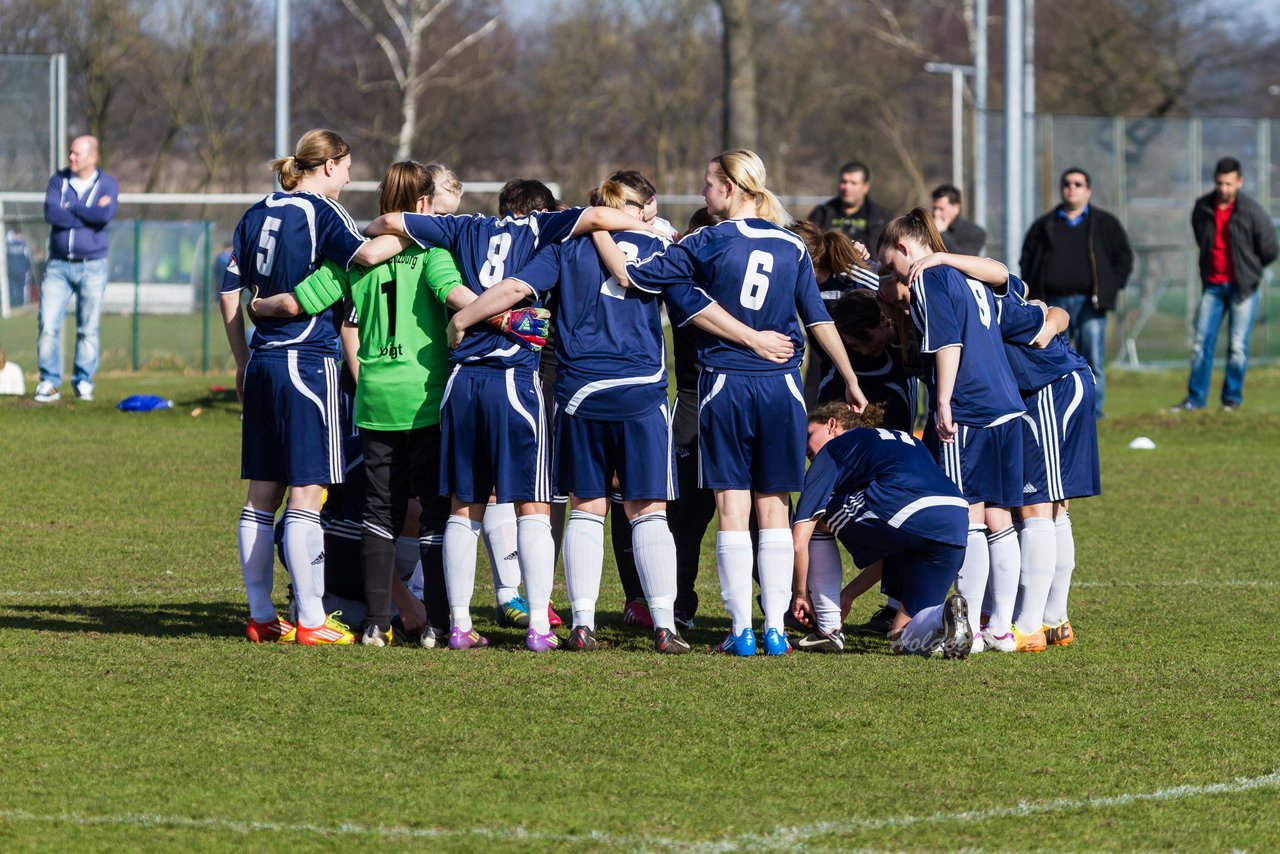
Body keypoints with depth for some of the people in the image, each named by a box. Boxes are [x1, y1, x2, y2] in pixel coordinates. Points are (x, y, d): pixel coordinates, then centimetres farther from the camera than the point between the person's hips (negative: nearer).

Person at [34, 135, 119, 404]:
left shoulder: (107, 184, 1)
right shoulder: (59, 180, 7)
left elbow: (105, 215, -19)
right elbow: (50, 213, -11)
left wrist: (70, 207, -11)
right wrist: (90, 213, -12)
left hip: (92, 267, -2)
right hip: (58, 265, 2)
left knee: (88, 329, 1)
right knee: (48, 326, -6)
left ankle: (84, 382, 11)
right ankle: (49, 383, 0)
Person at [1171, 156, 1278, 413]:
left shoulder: (1252, 211, -12)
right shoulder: (1202, 208, 0)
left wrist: (1248, 269, 8)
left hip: (1242, 286, -4)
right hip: (1213, 284, 4)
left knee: (1238, 346, -2)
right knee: (1201, 342, 1)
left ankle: (1232, 398, 10)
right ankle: (1196, 398, 8)